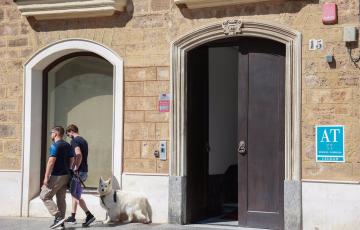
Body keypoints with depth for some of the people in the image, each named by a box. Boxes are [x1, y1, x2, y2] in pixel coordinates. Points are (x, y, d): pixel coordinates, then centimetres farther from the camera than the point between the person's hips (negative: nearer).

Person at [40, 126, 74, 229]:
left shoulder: (54, 145, -14)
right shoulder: (67, 145, 12)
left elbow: (51, 162, -19)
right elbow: (72, 160, 14)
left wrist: (46, 177, -17)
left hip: (56, 176, -8)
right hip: (65, 176, 8)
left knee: (45, 196, -1)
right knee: (61, 199, 11)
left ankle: (58, 217, -9)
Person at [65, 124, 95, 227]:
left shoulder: (74, 141, -12)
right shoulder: (84, 141, 15)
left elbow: (79, 155, -25)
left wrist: (75, 169, -20)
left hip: (79, 171, -9)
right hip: (84, 171, 9)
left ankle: (89, 215, -14)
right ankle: (72, 217, 22)